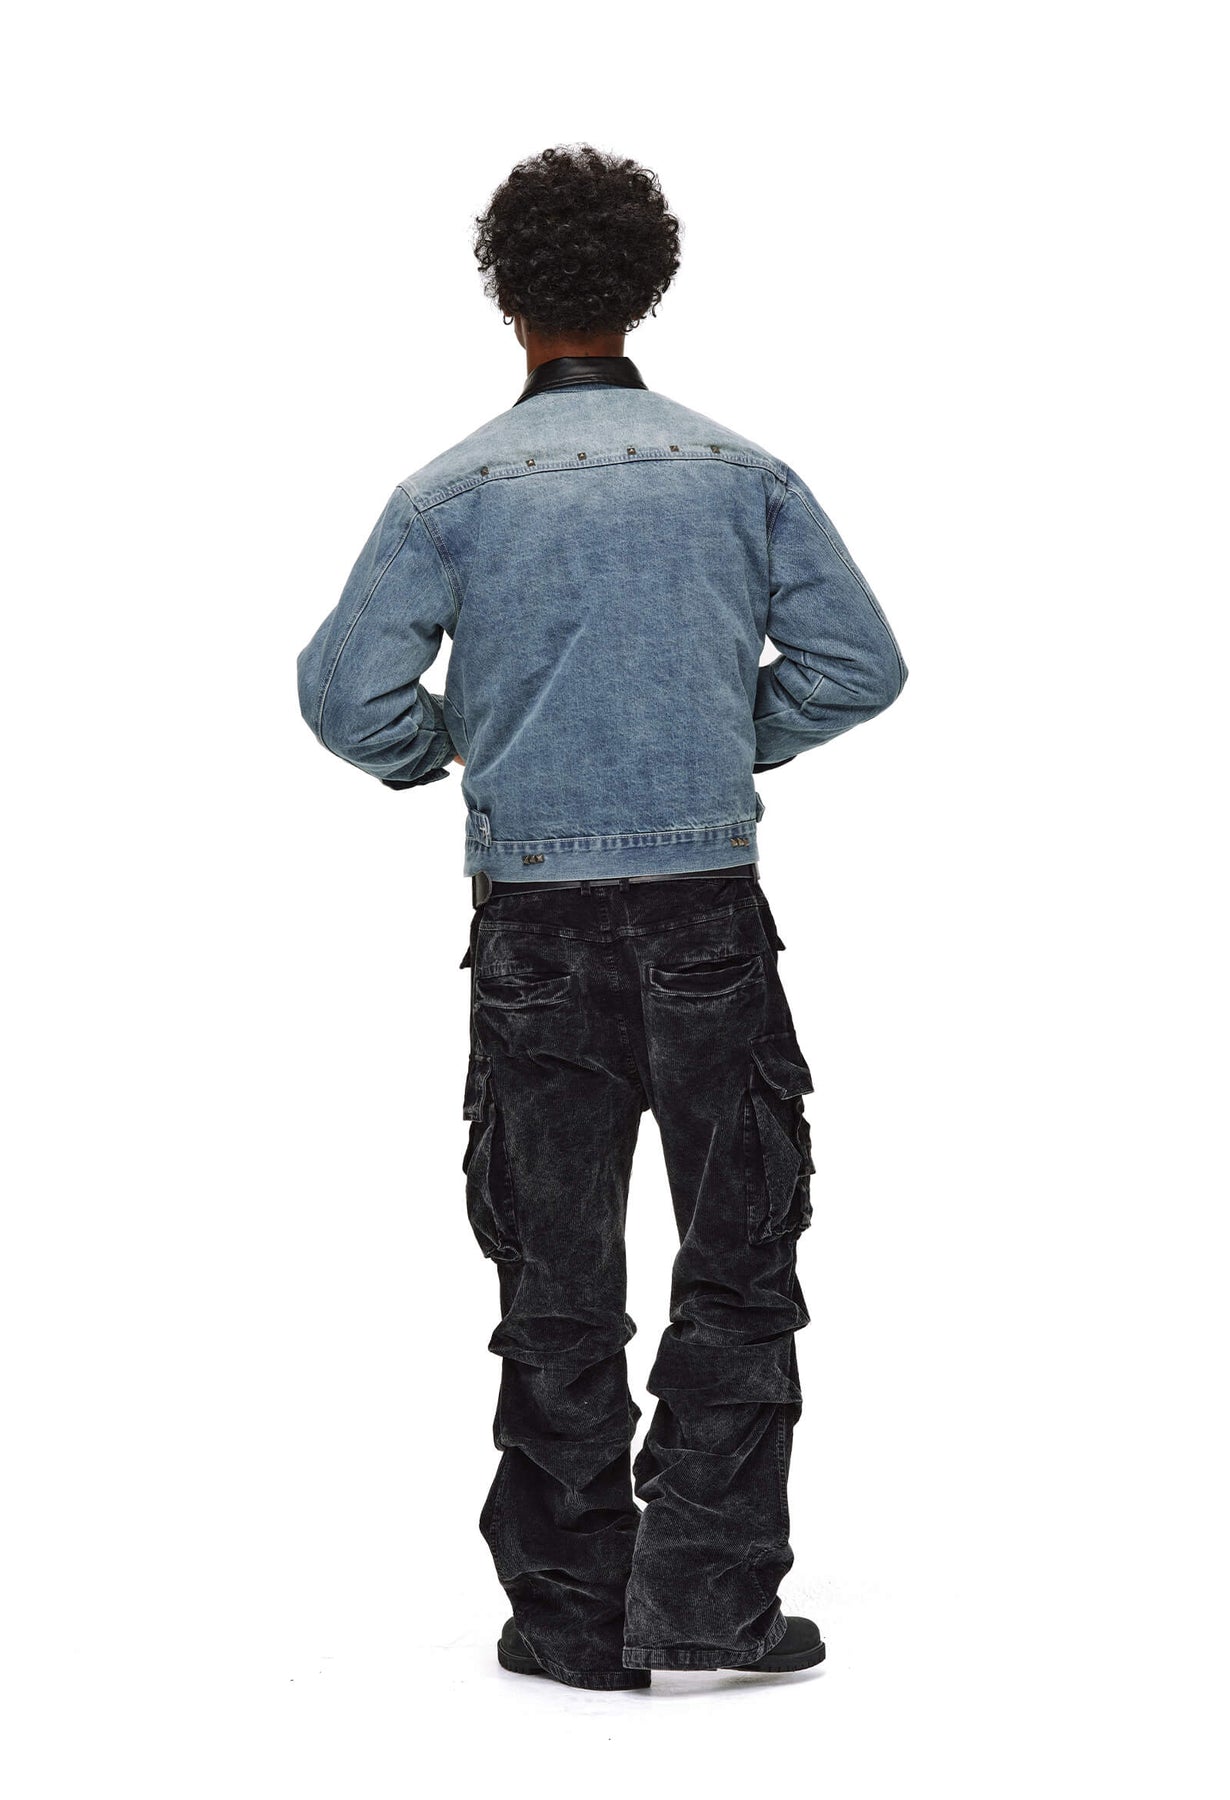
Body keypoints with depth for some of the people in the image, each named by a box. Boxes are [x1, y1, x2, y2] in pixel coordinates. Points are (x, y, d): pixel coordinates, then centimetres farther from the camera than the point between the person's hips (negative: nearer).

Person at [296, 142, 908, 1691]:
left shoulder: (452, 491, -2)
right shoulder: (740, 473, 1)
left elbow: (345, 693, -9)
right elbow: (858, 662, -4)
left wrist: (437, 752, 11)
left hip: (535, 922, 0)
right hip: (708, 908, 0)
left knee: (555, 1274, 9)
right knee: (741, 1253, 9)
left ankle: (574, 1609, 13)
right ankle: (703, 1587, 2)